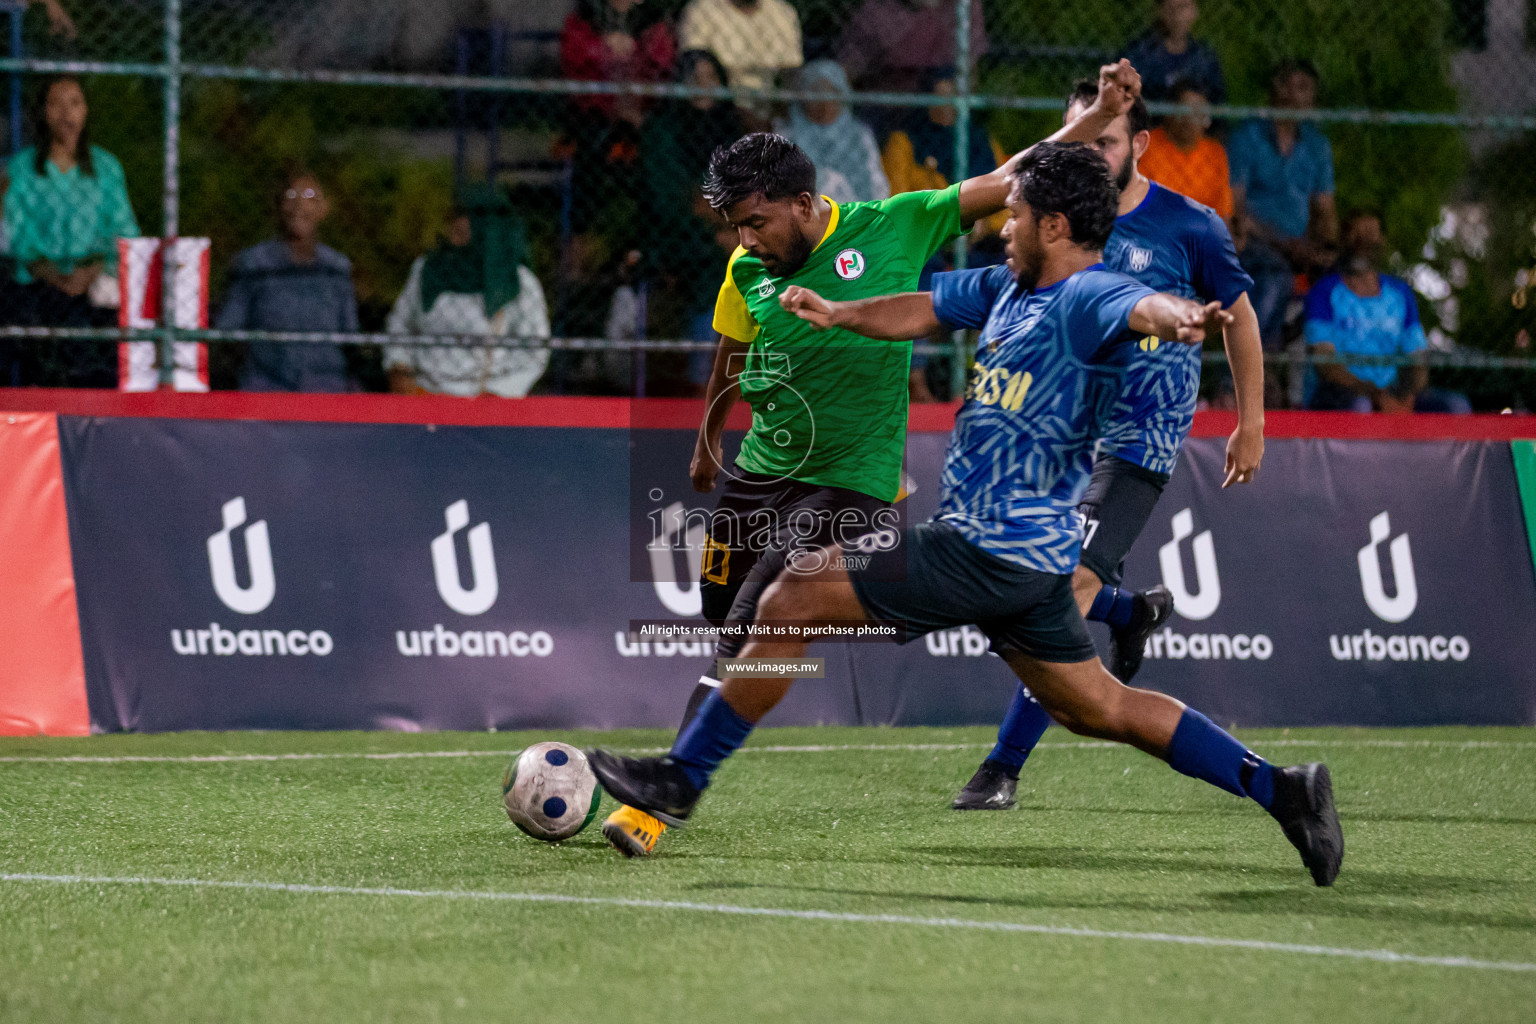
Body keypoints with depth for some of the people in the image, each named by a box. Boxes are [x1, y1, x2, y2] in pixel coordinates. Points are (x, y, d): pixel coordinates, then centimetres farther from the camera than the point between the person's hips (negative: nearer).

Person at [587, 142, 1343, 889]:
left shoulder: (1088, 298, -18)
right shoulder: (1007, 289, 11)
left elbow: (1141, 307, -38)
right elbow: (926, 311, 20)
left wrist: (1179, 318, -61)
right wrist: (839, 314, 2)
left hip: (987, 552, -10)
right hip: (1025, 556, 10)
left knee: (790, 604, -4)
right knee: (1099, 709, 17)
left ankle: (681, 778, 7)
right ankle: (1279, 790, 17)